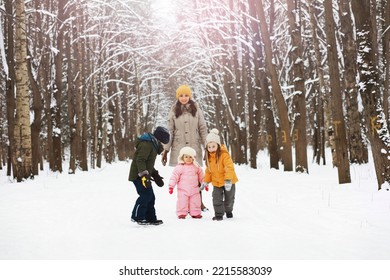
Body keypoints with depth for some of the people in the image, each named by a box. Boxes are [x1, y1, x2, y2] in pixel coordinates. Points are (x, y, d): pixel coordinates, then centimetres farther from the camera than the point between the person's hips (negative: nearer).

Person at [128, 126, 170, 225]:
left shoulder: (152, 145, 18)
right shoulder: (146, 144, -16)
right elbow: (140, 160, -25)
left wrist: (155, 175, 27)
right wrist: (144, 175, -32)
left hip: (144, 176, 10)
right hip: (138, 175, -10)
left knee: (150, 197, 11)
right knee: (146, 195, -15)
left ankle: (151, 218, 17)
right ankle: (137, 216, -9)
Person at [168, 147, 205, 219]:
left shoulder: (196, 166, 5)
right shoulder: (179, 167, -6)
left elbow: (201, 176, 16)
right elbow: (174, 176, -6)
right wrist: (171, 186, -11)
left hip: (194, 189, 3)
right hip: (183, 190, -3)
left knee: (195, 201, 6)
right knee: (182, 202, -3)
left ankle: (195, 213, 18)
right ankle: (181, 213, 9)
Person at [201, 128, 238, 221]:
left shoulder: (224, 154, -24)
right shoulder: (209, 157, -2)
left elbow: (230, 167, -29)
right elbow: (208, 171, 10)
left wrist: (228, 180, -37)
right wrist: (205, 181, 9)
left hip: (228, 182, -4)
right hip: (216, 182, 4)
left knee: (229, 199, 12)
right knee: (217, 199, -3)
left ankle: (228, 211, 39)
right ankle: (219, 214, 11)